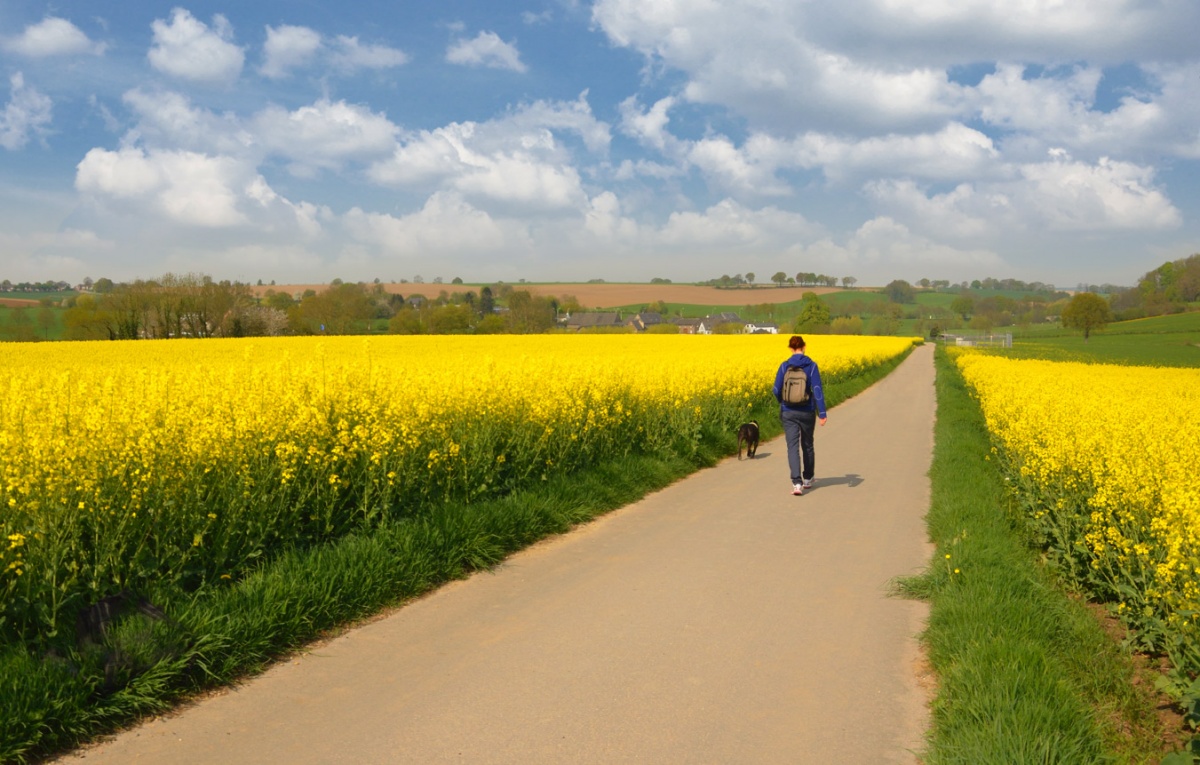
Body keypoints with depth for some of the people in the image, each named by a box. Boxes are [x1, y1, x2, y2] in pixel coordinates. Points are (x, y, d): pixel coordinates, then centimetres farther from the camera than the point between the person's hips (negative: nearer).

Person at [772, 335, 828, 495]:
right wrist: (822, 413, -12)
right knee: (807, 445, 20)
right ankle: (808, 479, 34)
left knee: (793, 446, -4)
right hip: (807, 412, 1)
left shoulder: (785, 365, -5)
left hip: (789, 412, -1)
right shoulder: (812, 365, -6)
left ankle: (797, 483, -18)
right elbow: (817, 390, -12)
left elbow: (777, 390, -4)